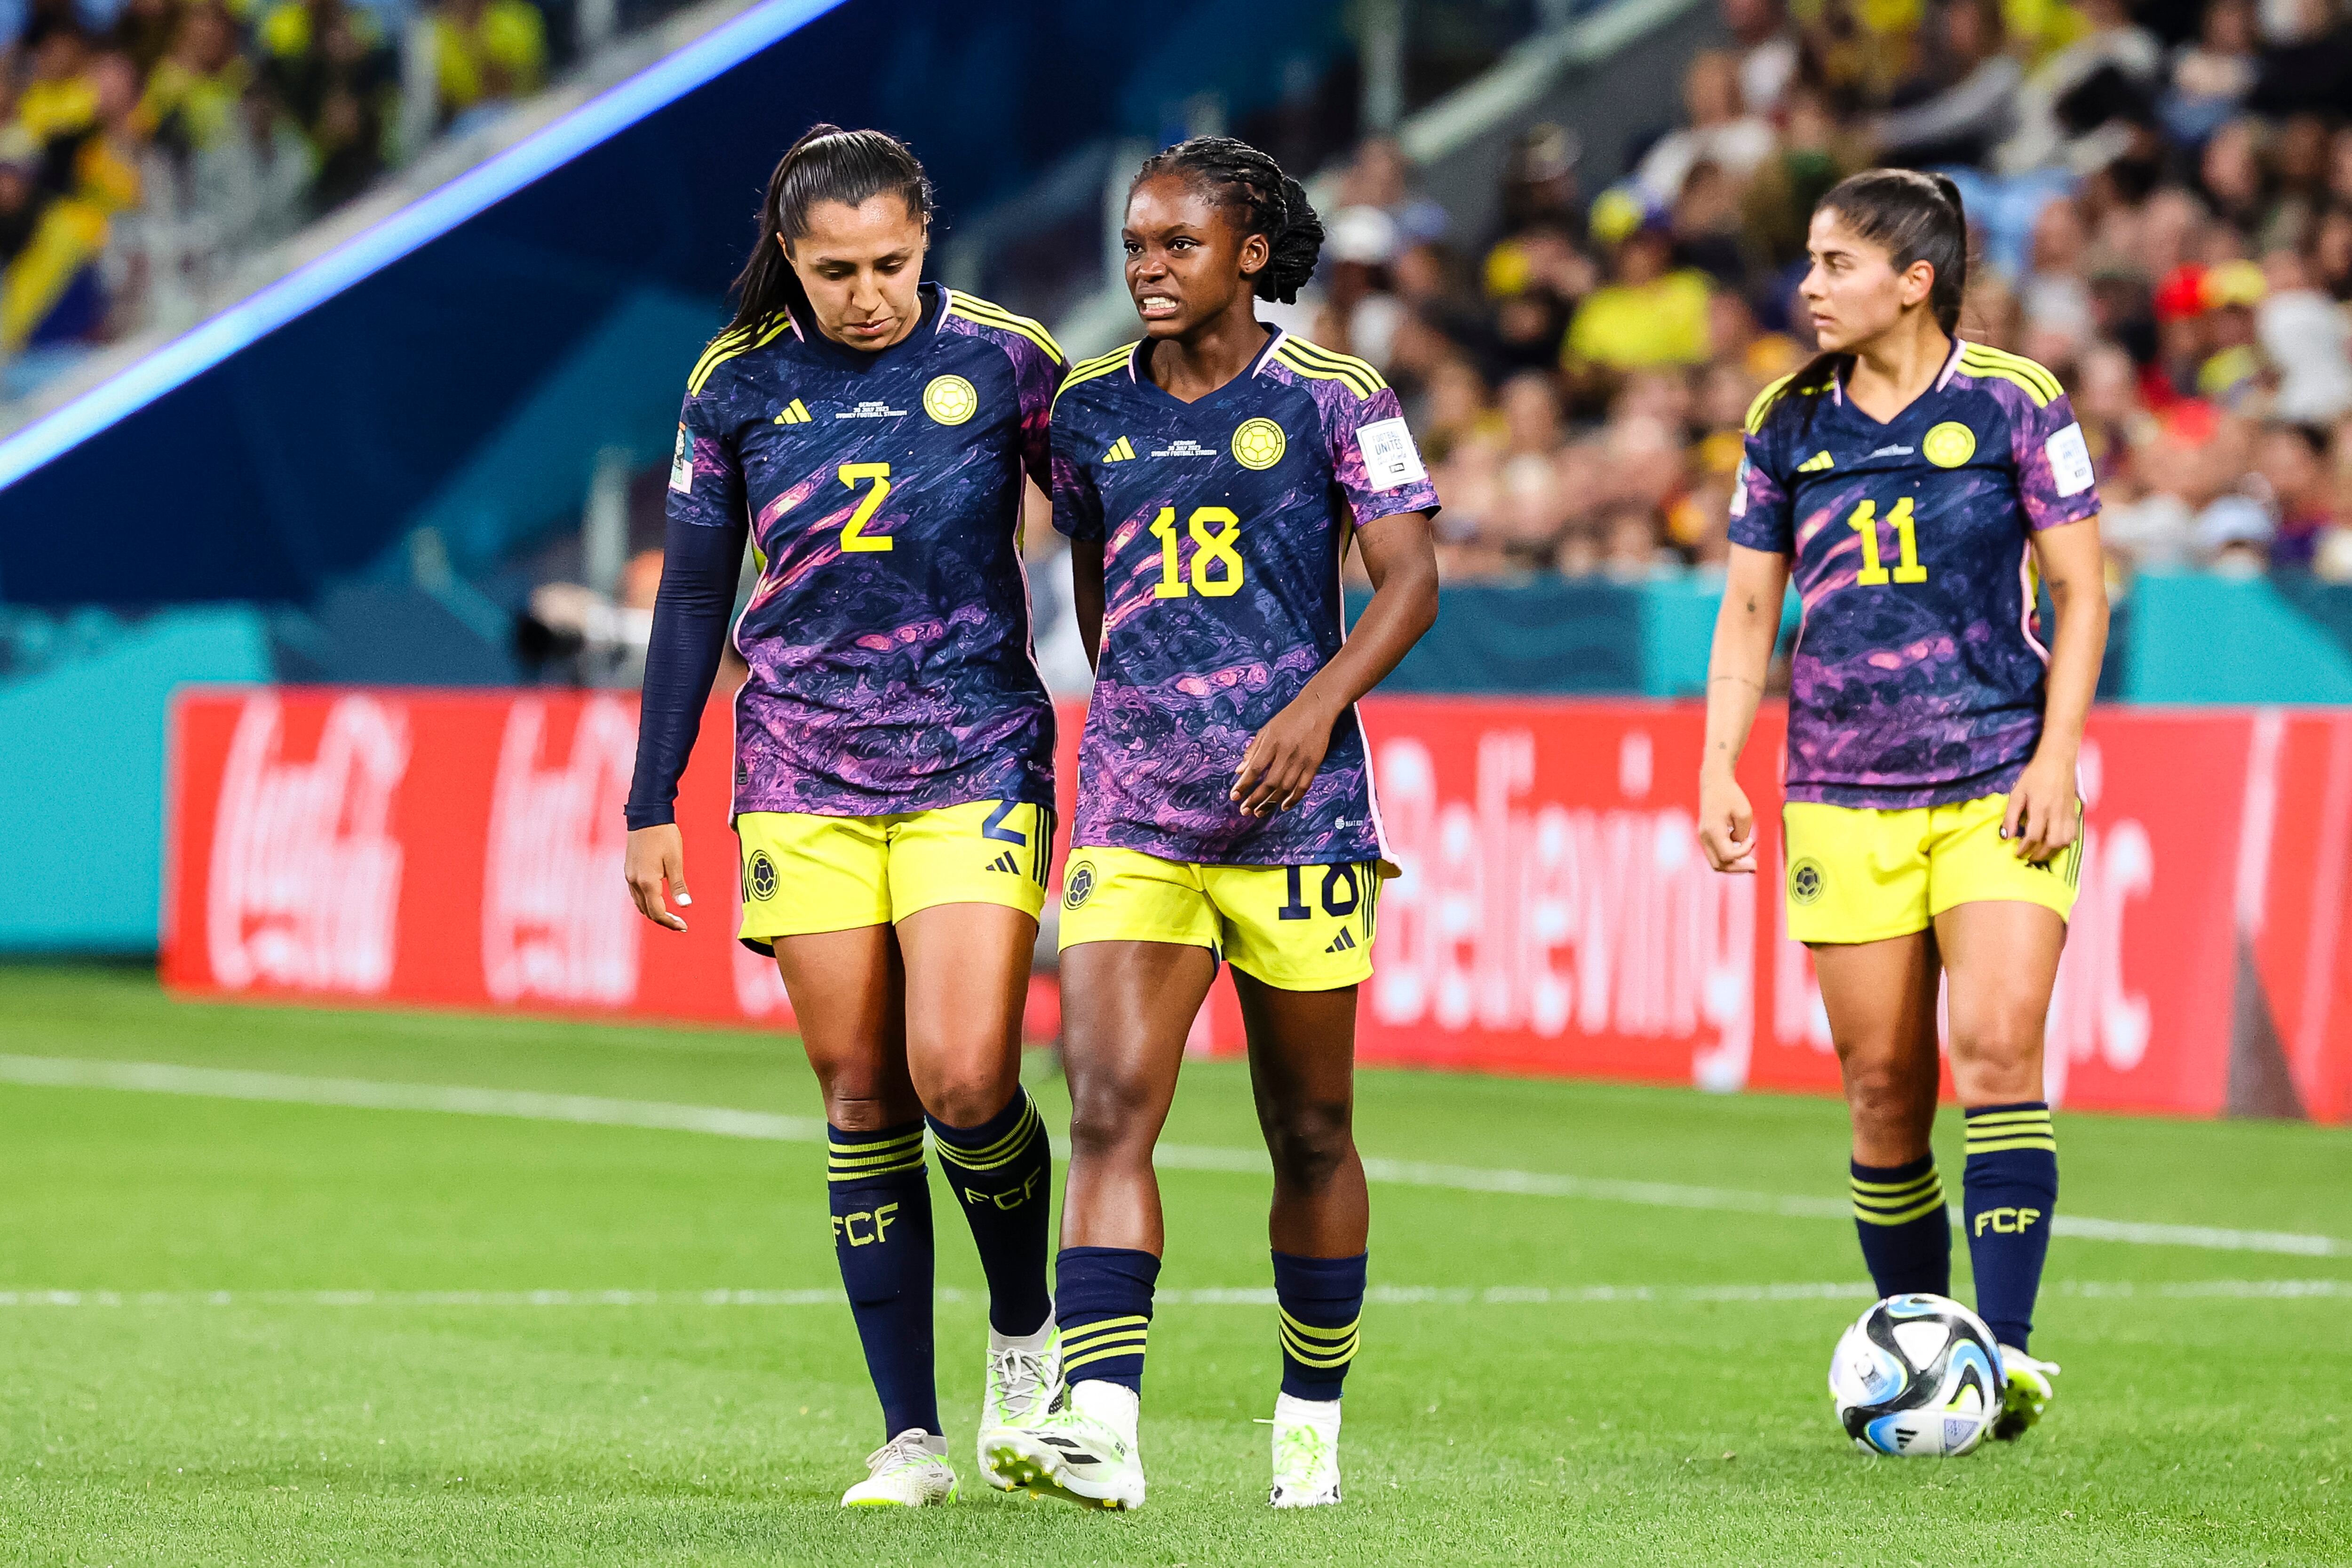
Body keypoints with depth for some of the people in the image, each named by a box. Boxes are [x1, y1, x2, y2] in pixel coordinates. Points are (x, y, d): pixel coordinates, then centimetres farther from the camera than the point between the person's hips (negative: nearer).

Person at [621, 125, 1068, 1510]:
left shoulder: (1006, 361, -4)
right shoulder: (738, 384, 2)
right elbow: (694, 599, 9)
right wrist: (654, 803, 8)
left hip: (977, 763, -2)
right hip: (804, 776, 2)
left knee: (963, 1083, -16)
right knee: (862, 1098, 0)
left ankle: (1027, 1321, 14)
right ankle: (913, 1436, 6)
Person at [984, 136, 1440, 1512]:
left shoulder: (1333, 401, -1)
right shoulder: (1091, 412, 10)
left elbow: (1411, 582, -4)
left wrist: (1316, 706, -18)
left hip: (1297, 806, -2)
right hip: (1132, 811, 2)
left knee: (1310, 1129, 7)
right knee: (1109, 1105, -15)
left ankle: (1314, 1423, 22)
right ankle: (1101, 1427, -24)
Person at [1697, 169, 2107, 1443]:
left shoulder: (2015, 405, -2)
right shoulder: (1787, 423, 7)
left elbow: (2079, 591, 0)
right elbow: (1749, 609, 13)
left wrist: (2056, 761, -9)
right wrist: (1719, 770, 3)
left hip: (1998, 787, -3)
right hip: (1844, 798, 3)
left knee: (1996, 1049, -17)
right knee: (1884, 1086, 3)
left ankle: (2006, 1350, -15)